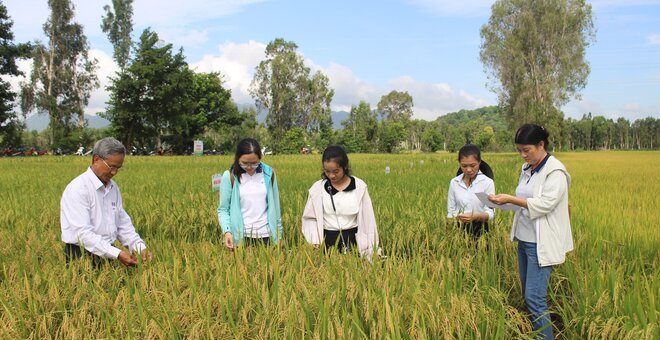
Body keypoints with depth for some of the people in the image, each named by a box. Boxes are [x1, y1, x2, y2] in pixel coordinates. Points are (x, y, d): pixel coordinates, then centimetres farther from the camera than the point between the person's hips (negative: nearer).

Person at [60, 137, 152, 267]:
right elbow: (83, 232, -20)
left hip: (108, 254, 6)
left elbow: (123, 223, 14)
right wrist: (117, 254, -26)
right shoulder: (78, 189, -13)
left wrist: (140, 247, -2)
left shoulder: (113, 187, 10)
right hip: (82, 256, -6)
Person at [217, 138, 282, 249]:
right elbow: (223, 209, -2)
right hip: (241, 237, -2)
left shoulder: (269, 173, 1)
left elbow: (275, 206, 9)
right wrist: (227, 231, -18)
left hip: (266, 235, 2)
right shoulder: (230, 176, -6)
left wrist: (279, 234, 10)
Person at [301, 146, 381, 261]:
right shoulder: (318, 188, -3)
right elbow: (310, 218, 5)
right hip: (327, 241, 1)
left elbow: (368, 219, 0)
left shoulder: (359, 186, -4)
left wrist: (372, 249, -1)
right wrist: (315, 241, -9)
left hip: (352, 240, 0)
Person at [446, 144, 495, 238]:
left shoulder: (487, 182, -8)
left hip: (479, 230, -2)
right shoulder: (454, 182, 1)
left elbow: (490, 213, -11)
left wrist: (475, 216, -29)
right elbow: (450, 211, 5)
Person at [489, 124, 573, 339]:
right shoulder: (527, 168, 11)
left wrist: (510, 199, -23)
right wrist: (506, 200, -1)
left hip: (541, 244, -8)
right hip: (524, 240, 8)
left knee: (534, 297, -9)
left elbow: (545, 204, -21)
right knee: (527, 294, 13)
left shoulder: (555, 172, -13)